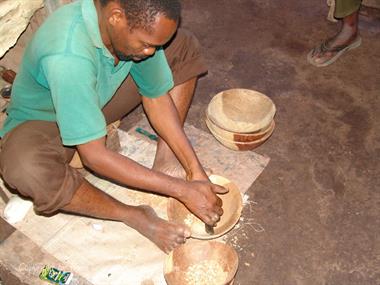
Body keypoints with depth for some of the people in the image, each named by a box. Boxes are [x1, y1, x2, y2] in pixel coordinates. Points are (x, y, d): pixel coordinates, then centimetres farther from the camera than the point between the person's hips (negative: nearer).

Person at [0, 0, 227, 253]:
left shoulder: (139, 23, -21)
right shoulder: (67, 56, -41)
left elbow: (156, 98, -11)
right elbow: (94, 156, -37)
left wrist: (195, 170, -17)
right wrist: (182, 190, -33)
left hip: (99, 103, 6)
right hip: (43, 122, -5)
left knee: (184, 46, -4)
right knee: (25, 167, -42)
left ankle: (165, 160, -11)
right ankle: (134, 216, -17)